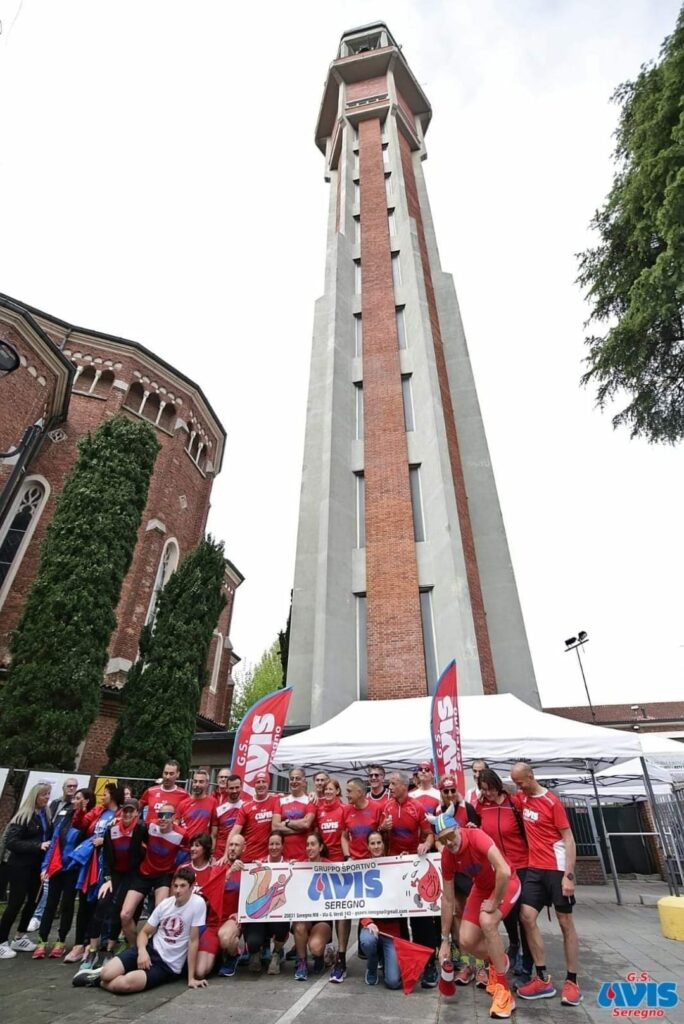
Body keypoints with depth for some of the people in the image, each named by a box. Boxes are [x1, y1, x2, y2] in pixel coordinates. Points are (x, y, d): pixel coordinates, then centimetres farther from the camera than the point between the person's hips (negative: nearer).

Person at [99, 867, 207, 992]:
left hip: (168, 965, -4)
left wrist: (191, 978, -14)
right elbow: (144, 932, 7)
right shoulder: (165, 903, 1)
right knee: (107, 974, -19)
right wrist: (142, 951, -13)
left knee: (125, 984, -27)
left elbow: (193, 940, -14)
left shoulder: (198, 903, -17)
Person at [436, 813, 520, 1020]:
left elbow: (504, 871, -44)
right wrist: (445, 940, -3)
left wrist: (494, 903, -28)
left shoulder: (476, 836, -35)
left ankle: (504, 991, -12)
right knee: (466, 942, -3)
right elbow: (447, 899, -6)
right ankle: (497, 961, 30)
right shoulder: (447, 856, -16)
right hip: (481, 888, 6)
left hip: (506, 884, -5)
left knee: (486, 921, -30)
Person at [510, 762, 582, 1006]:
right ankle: (542, 979, 12)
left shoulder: (552, 801, -14)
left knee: (565, 923, 5)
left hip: (557, 869, -6)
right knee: (527, 917, 0)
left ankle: (571, 981, 19)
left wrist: (568, 875, -18)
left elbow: (568, 839, -12)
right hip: (534, 868, 6)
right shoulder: (522, 799, 4)